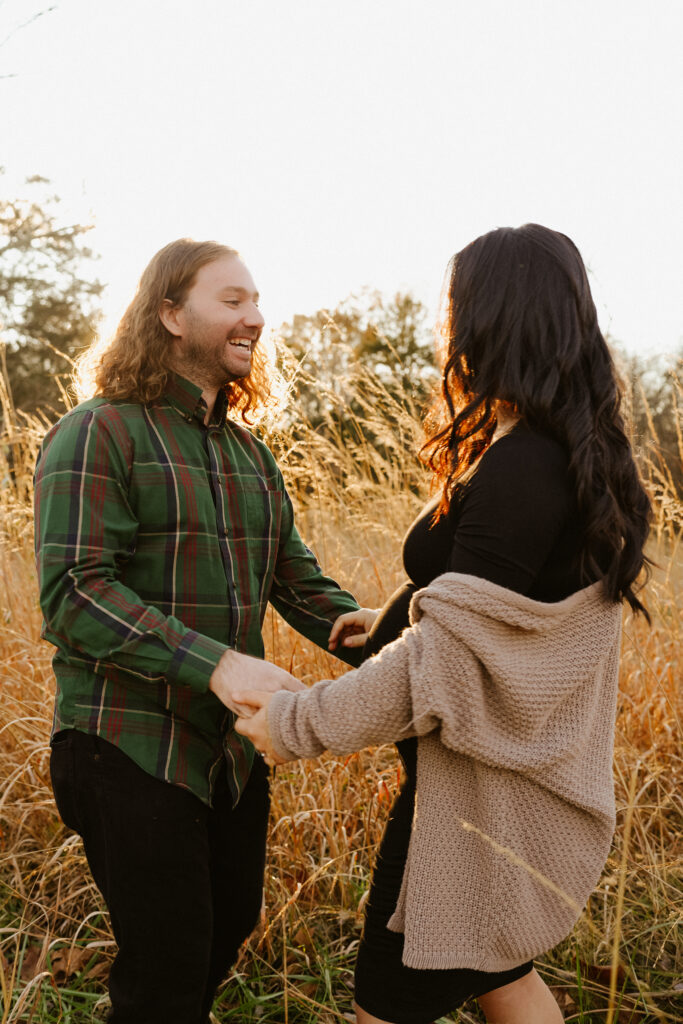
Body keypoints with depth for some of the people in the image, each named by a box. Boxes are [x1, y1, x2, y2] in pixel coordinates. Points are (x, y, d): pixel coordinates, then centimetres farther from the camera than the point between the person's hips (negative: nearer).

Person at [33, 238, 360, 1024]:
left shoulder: (249, 452, 12)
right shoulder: (96, 435, -12)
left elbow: (297, 579, 9)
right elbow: (74, 592, -22)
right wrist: (214, 664, -33)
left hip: (234, 745, 7)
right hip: (131, 750, -7)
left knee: (230, 924, 21)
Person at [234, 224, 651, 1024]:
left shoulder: (518, 467, -25)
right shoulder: (581, 458, 6)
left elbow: (453, 661, -27)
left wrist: (299, 724, -19)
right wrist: (394, 621, 18)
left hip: (483, 795, -10)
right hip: (529, 776, 10)